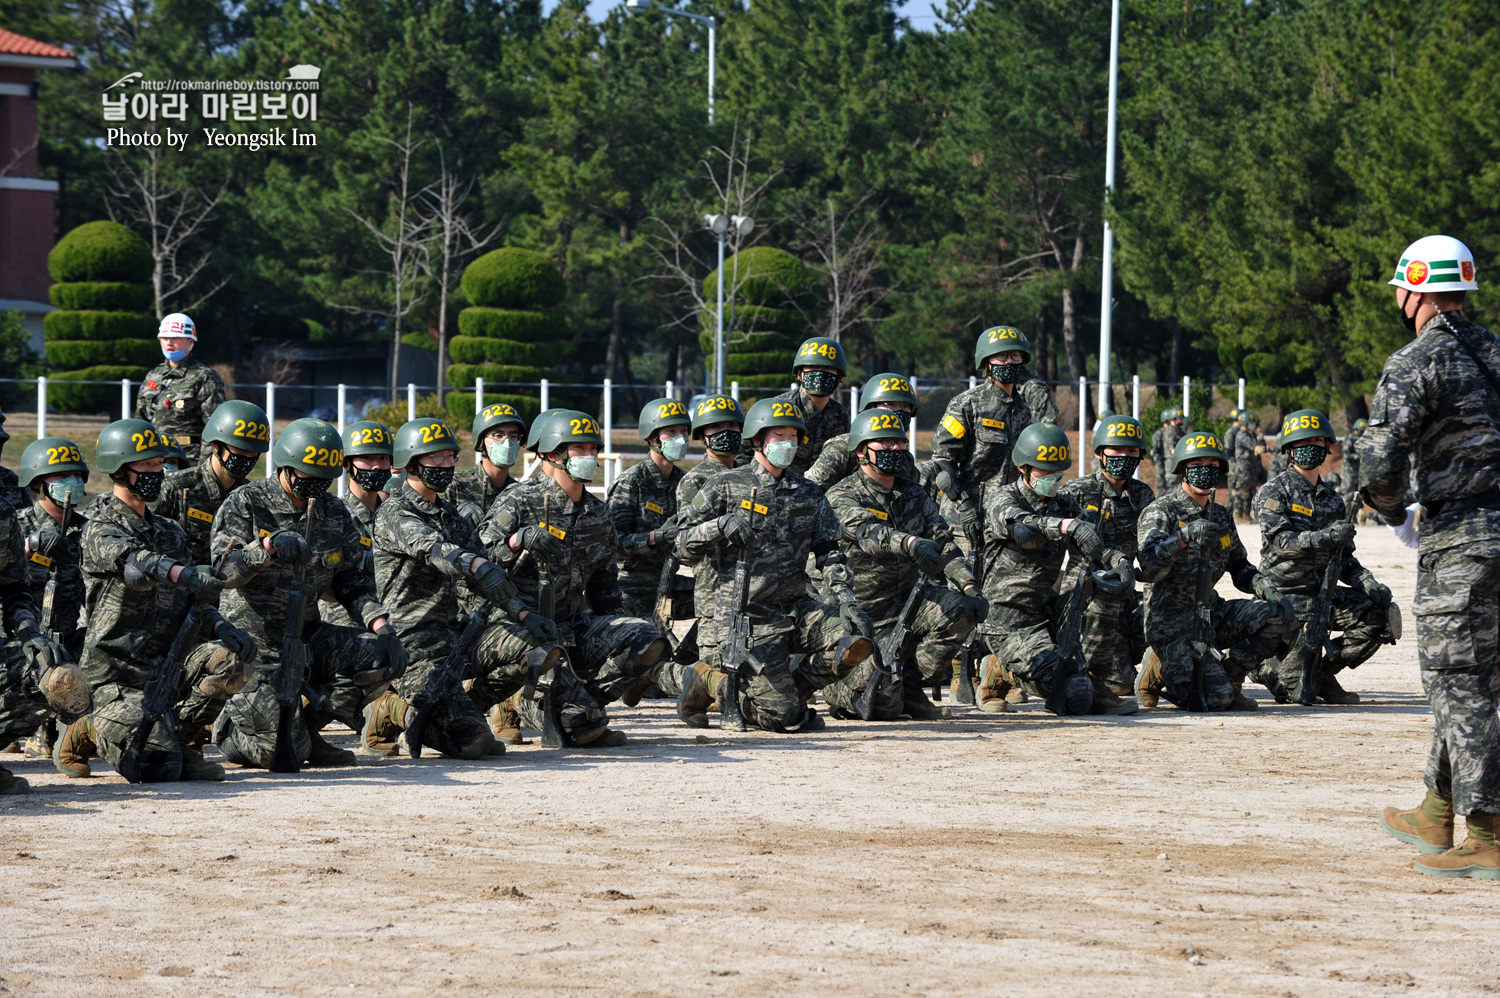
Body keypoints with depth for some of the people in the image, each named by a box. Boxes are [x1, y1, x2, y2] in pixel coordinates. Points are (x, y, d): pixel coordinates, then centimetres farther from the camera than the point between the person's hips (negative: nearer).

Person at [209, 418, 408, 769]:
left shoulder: (334, 513, 11)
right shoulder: (246, 503, -6)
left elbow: (350, 579, 13)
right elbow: (221, 572, -17)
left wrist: (382, 624, -4)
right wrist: (268, 547, -35)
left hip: (308, 636, 6)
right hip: (258, 644, -6)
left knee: (387, 655, -14)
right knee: (285, 750, -18)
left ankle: (307, 726, -1)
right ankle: (229, 727, 18)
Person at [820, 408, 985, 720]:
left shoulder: (913, 494, 9)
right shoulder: (843, 497, -12)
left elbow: (942, 542, 4)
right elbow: (867, 531, -33)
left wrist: (969, 584, -14)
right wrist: (911, 543, -53)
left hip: (910, 597, 6)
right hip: (868, 614, -6)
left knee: (963, 609, -25)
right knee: (885, 705, -18)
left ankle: (910, 685, -4)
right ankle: (834, 681, 19)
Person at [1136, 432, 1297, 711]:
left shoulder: (1221, 517, 13)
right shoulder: (1161, 512, -10)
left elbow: (1239, 567, 22)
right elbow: (1149, 568, -25)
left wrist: (1265, 587, 1)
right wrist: (1183, 537, -41)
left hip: (1212, 613, 7)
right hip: (1172, 623, -7)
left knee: (1280, 615, -10)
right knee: (1216, 699, -22)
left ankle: (1228, 675, 3)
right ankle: (1158, 672, 5)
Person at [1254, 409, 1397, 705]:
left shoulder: (1332, 500, 16)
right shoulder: (1275, 492, -4)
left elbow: (1343, 558, 17)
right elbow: (1280, 541, -20)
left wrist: (1367, 582, -3)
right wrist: (1325, 537, -34)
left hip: (1324, 592, 6)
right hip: (1287, 593, -6)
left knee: (1383, 614, -14)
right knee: (1298, 683, -18)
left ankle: (1325, 670, 1)